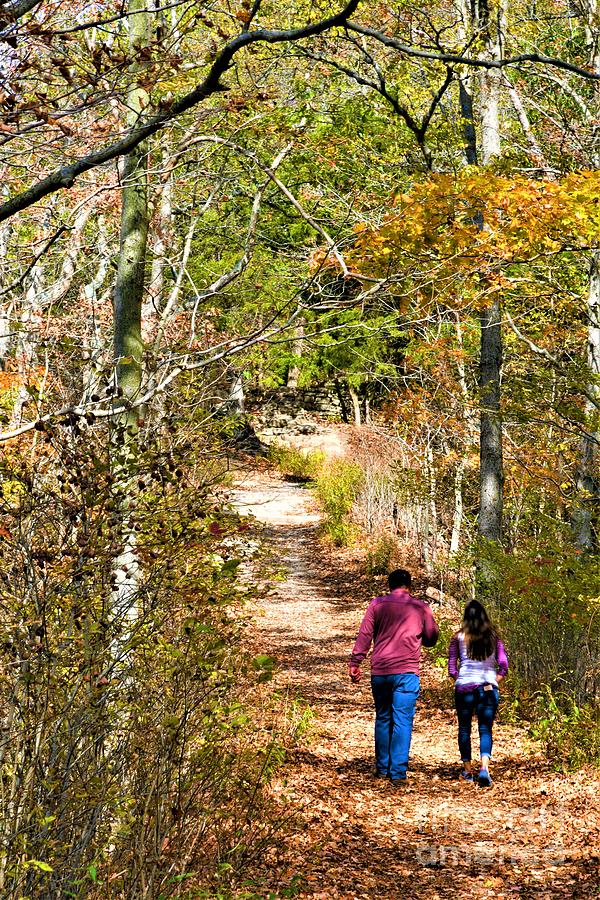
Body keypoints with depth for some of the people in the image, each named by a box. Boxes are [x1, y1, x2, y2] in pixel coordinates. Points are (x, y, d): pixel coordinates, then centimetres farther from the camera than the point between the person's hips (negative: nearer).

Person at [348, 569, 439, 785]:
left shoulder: (377, 604, 3)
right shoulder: (420, 607, 5)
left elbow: (364, 635, -2)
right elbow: (432, 638, 13)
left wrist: (355, 663, 2)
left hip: (379, 671, 1)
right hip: (407, 672, -1)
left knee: (382, 719, 15)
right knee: (403, 721, -2)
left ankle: (382, 768, 20)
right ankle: (398, 772, -8)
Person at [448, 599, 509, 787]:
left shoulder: (459, 637, 0)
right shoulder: (493, 637, 5)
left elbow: (451, 667, -2)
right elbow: (503, 664, 1)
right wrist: (495, 680, 12)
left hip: (464, 687, -1)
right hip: (488, 688, 1)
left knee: (464, 729, 13)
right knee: (486, 729, 2)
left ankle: (467, 770, 18)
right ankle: (484, 768, -19)